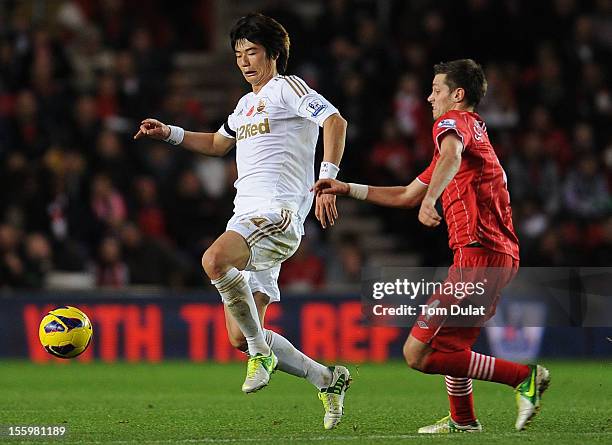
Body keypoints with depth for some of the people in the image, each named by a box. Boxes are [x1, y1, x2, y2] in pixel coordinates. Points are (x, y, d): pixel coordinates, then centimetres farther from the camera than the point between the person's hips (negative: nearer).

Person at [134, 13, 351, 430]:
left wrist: (327, 179, -24)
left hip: (278, 211, -9)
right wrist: (170, 134, 31)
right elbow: (218, 143, 45)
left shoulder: (287, 87, 2)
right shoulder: (247, 104, 27)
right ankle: (328, 380, 15)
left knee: (214, 260, -38)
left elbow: (335, 121, -13)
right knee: (240, 338, 3)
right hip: (247, 216, 9)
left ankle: (261, 351, -21)